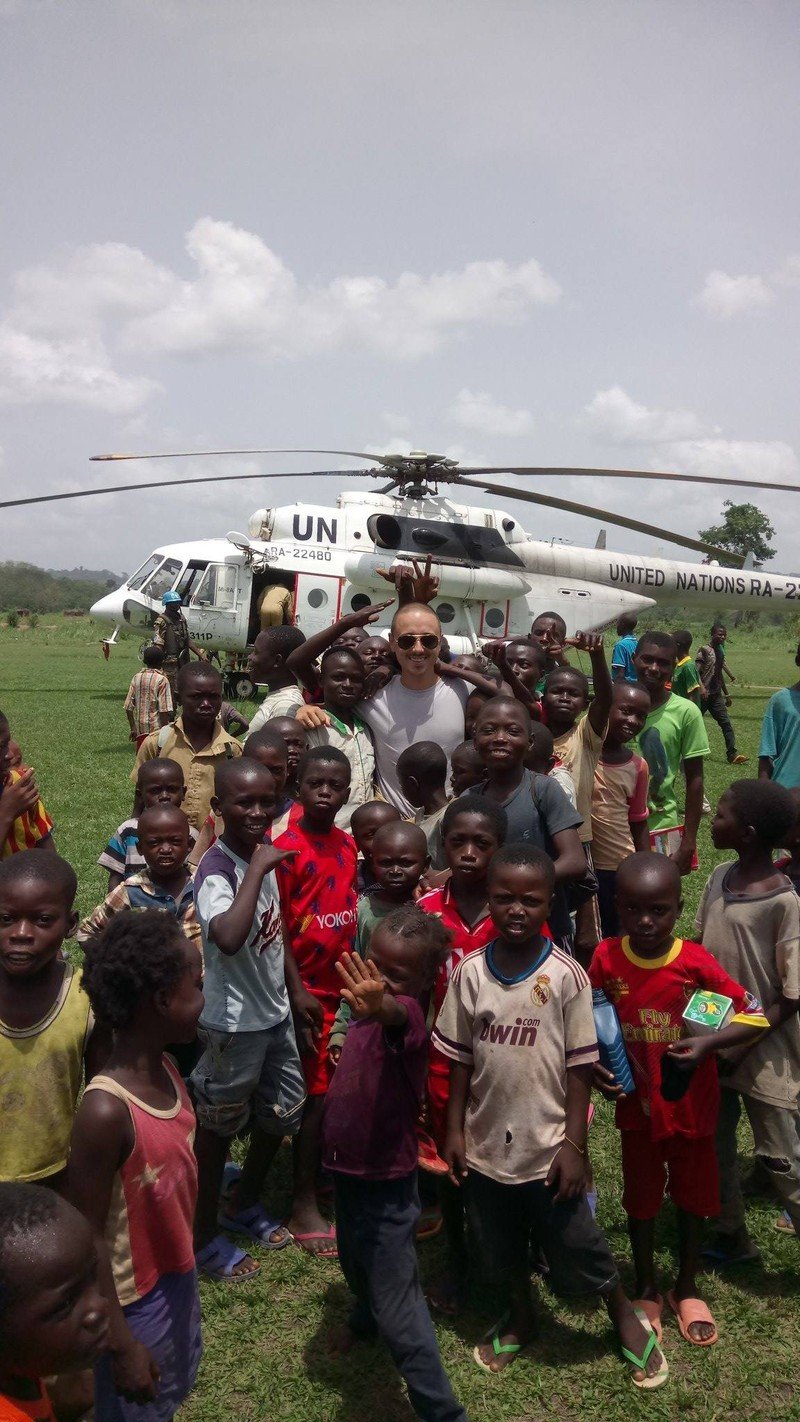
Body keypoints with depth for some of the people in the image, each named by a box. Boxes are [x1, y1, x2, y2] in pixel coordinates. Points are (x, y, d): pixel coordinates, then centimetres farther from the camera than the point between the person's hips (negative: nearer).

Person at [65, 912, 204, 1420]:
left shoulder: (166, 1068, -9)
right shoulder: (106, 1111, -33)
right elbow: (87, 1239, -24)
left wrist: (185, 1263, 14)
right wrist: (120, 1345, -17)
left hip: (177, 1273, 7)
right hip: (135, 1300, -7)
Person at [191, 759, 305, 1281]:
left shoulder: (263, 853, -1)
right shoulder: (217, 867, -25)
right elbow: (228, 937, -47)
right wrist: (257, 870, -38)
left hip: (276, 1013, 8)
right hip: (234, 1023, -8)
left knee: (282, 1115, 21)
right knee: (217, 1129, 11)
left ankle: (246, 1204, 46)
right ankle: (206, 1237, 32)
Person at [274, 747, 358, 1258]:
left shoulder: (348, 845, 5)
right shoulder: (286, 849, -15)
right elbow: (277, 927, -14)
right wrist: (297, 990, -16)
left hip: (343, 983, 6)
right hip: (308, 989, -6)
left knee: (339, 1087, 14)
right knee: (319, 1092, 1)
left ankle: (322, 1174, 33)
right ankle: (304, 1204, 14)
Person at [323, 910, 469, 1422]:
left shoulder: (408, 1013, -28)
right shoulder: (373, 1008, -2)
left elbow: (397, 1015, -56)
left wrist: (379, 1006, -75)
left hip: (385, 1181, -9)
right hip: (349, 1166, 9)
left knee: (398, 1311, -3)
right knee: (355, 1261, 33)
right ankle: (365, 1316, 63)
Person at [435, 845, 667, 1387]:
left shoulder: (566, 976, -15)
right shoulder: (470, 972, -7)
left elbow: (580, 1067, -9)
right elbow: (461, 1061, 1)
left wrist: (574, 1144, -10)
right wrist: (454, 1131, 2)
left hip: (548, 1147, -3)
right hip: (487, 1144, 3)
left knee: (578, 1249, 12)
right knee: (502, 1251, 21)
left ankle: (626, 1318, 41)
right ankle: (520, 1319, 49)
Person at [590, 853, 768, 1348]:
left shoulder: (696, 961, -21)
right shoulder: (606, 957, -16)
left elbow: (756, 1018, -16)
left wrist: (707, 1044, -29)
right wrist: (596, 1065, -15)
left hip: (692, 1106, -1)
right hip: (637, 1106, 1)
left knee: (694, 1197, 19)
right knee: (641, 1199, 19)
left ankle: (687, 1289, 43)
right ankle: (646, 1289, 42)